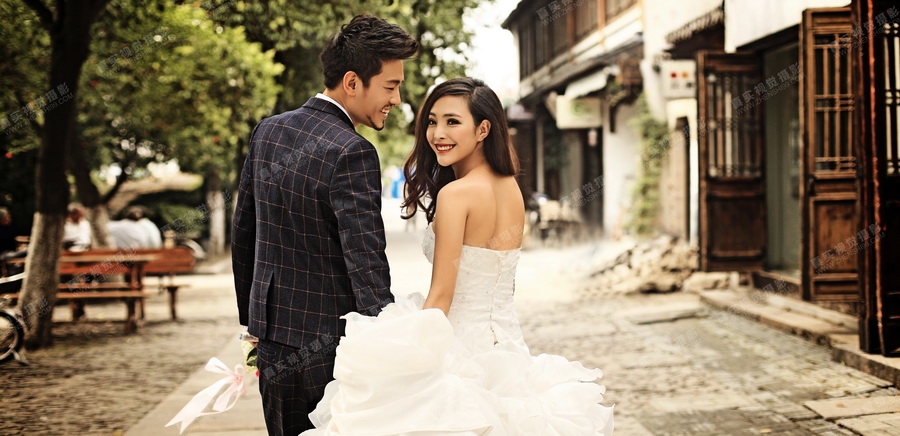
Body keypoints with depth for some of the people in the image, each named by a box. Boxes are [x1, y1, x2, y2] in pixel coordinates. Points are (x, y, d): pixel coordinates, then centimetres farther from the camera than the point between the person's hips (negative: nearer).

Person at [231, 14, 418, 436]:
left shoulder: (267, 131, 5)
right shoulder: (351, 153, -19)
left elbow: (242, 234, 12)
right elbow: (366, 263, -23)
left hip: (271, 340, 7)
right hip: (326, 345, -7)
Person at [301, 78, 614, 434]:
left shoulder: (456, 193, -18)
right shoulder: (512, 189, 4)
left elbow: (440, 297, -18)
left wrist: (412, 360, -13)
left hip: (458, 341, -8)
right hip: (507, 343, 8)